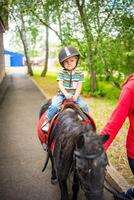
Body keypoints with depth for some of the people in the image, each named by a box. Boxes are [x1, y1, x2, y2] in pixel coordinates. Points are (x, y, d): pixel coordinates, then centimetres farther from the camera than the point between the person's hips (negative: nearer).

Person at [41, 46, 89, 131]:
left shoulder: (80, 74, 1)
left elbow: (79, 87, -5)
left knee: (84, 106, -15)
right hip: (62, 94, -2)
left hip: (74, 96, 2)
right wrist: (66, 94, -28)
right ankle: (47, 121, -5)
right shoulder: (62, 73, -3)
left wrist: (76, 96, -22)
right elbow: (60, 85, -11)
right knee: (54, 106, -26)